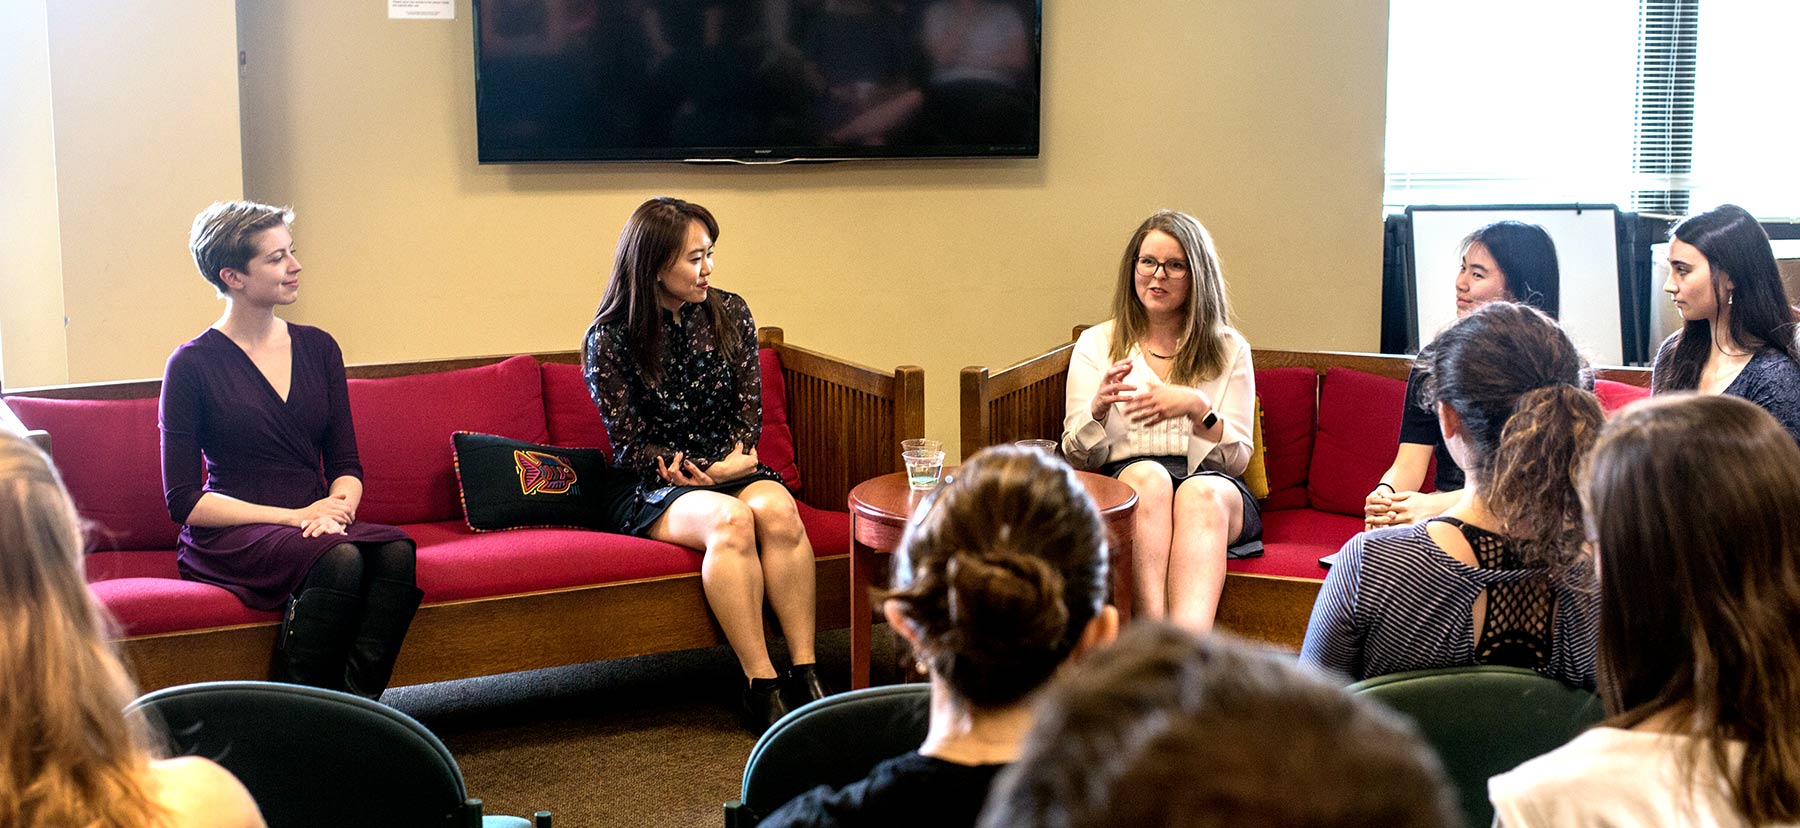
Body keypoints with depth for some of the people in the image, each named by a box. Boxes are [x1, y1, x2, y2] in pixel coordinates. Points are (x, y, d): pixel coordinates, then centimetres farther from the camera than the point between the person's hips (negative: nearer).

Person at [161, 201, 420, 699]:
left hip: (313, 525, 5)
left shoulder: (317, 348, 13)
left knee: (395, 549, -30)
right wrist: (292, 517, -14)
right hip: (231, 536, -4)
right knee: (339, 559, -35)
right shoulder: (193, 365, -1)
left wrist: (336, 509, -11)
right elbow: (184, 501, -4)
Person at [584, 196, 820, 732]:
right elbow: (630, 445, -5)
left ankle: (805, 676, -33)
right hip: (653, 488, -3)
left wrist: (738, 457, -11)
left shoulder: (730, 315, 7)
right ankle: (761, 689, -34)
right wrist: (709, 473, -15)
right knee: (730, 519, -36)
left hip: (731, 471, 4)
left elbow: (749, 408, 10)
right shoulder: (610, 339, -5)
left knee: (777, 508, -32)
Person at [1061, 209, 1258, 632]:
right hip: (1123, 490, 0)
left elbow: (1237, 458, 7)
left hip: (1211, 488, 0)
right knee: (1147, 477, -36)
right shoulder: (1096, 344, 16)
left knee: (1201, 493, -36)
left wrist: (1196, 407, -13)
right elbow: (1078, 457, 9)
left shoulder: (1229, 350, 16)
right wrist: (1098, 408, -14)